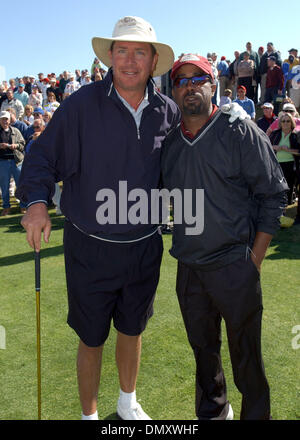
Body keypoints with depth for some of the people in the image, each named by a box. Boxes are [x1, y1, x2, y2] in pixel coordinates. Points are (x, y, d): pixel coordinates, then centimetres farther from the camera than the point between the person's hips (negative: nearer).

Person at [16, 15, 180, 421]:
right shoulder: (81, 105, -12)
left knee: (132, 330, 22)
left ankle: (128, 403, 48)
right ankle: (89, 414, 38)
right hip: (91, 249, -3)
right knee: (92, 339, 12)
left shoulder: (168, 112, 0)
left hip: (145, 247, 4)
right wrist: (37, 200, -22)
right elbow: (43, 155, -6)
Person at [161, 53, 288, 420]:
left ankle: (255, 414, 30)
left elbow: (273, 193, -7)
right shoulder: (169, 143, 7)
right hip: (188, 269, 5)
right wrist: (181, 250, 9)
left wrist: (254, 257, -10)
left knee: (246, 355, 8)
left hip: (235, 266, -4)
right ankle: (212, 411, 41)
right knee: (203, 348, 20)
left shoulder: (240, 132, -6)